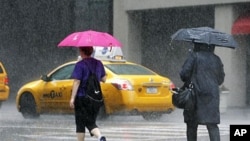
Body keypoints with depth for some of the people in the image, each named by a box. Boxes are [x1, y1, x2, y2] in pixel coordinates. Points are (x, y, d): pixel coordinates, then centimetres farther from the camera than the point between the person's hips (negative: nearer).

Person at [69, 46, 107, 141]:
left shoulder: (80, 65, -11)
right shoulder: (98, 64, 6)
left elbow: (77, 82, -16)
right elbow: (104, 79, 13)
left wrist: (72, 98, -16)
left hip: (82, 98, -5)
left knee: (80, 123, 5)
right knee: (91, 122, 7)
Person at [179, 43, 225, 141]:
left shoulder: (194, 56, -6)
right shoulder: (216, 59, 9)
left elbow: (184, 73, -9)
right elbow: (221, 79, 16)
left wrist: (187, 81, 11)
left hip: (196, 94, -3)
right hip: (212, 96, 3)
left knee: (191, 125, 7)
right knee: (212, 125, -1)